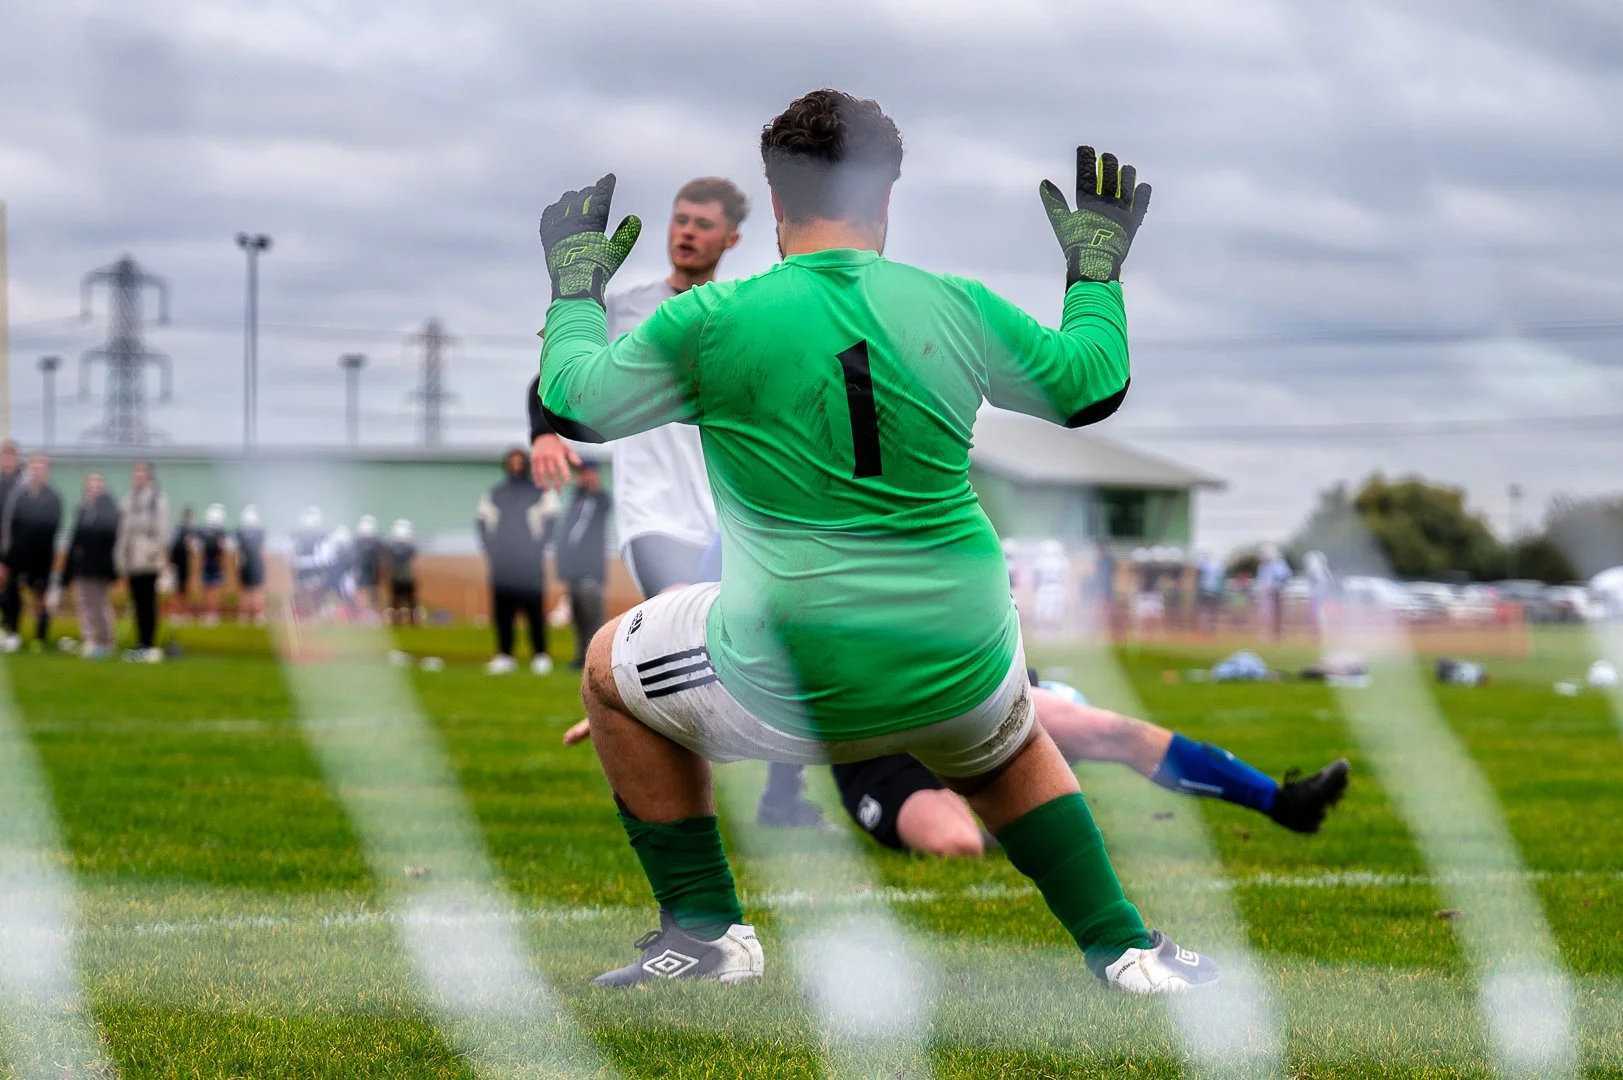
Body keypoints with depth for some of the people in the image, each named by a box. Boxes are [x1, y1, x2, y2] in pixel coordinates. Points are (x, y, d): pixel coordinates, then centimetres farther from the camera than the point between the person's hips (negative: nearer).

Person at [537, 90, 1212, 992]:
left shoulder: (714, 319, -6)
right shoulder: (958, 306, 2)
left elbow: (573, 401, 6)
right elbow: (1092, 385, 16)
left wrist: (576, 286, 23)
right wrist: (1097, 264, 33)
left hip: (793, 688, -3)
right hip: (962, 671, 3)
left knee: (612, 672, 24)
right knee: (1010, 747, 38)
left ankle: (705, 928, 20)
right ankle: (1124, 950, 29)